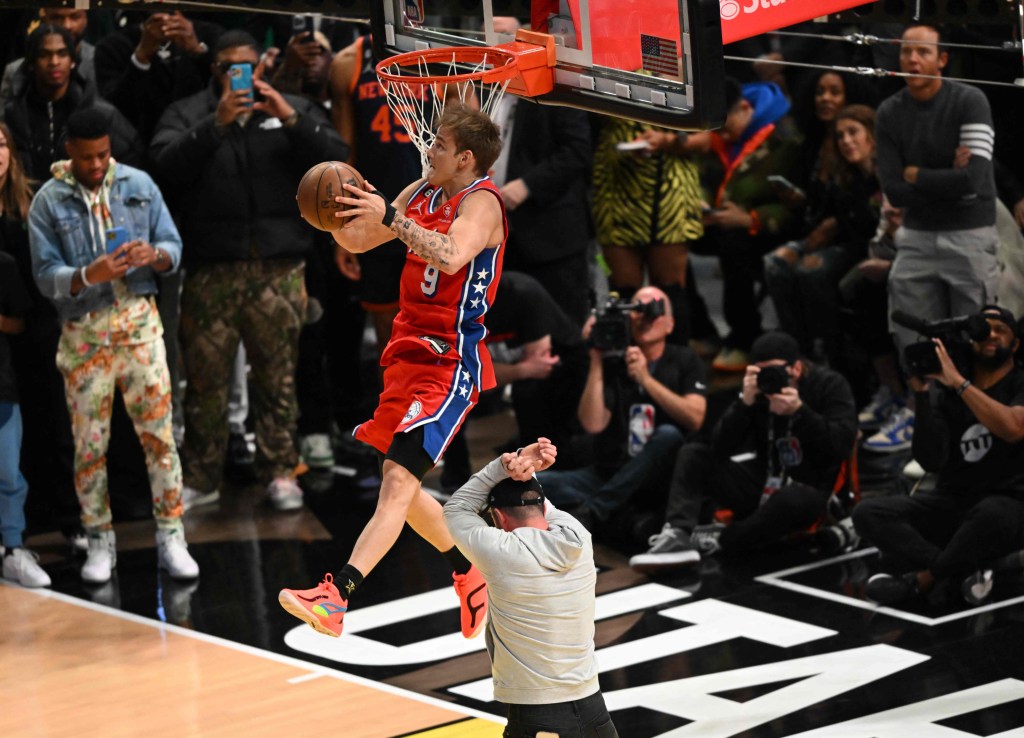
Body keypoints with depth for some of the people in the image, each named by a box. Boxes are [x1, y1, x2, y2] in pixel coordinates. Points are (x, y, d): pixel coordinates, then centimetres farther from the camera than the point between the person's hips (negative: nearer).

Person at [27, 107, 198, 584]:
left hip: (139, 324, 1)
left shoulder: (139, 186, 3)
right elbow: (46, 277, -7)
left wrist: (154, 255, -17)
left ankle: (171, 538, 5)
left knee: (159, 432, -2)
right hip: (84, 334, -1)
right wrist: (89, 276, -25)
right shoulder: (48, 203, -2)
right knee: (89, 444, 5)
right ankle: (100, 544, 17)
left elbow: (174, 246, 6)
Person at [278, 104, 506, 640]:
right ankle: (471, 576, 36)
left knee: (398, 479, -19)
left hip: (450, 364, -10)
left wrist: (390, 217, -35)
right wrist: (335, 217, -5)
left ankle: (335, 598, -32)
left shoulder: (481, 202, -13)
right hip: (409, 354, 10)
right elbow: (358, 242, 16)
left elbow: (451, 255, -33)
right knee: (399, 484, 17)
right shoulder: (423, 193, 12)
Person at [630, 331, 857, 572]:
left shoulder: (830, 386, -7)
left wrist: (799, 411, -28)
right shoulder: (759, 392, 0)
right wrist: (745, 402, -23)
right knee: (692, 454, -8)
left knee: (792, 499, -40)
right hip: (763, 486, 4)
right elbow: (720, 450, -9)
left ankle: (719, 540, -18)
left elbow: (842, 445, -19)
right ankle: (679, 535, -30)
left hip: (806, 490, -4)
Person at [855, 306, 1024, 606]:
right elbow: (931, 461, -2)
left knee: (992, 514, -42)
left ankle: (922, 579, -18)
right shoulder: (948, 396, 10)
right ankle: (965, 571, -28)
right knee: (868, 513, -17)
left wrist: (958, 382, -20)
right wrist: (921, 395, -11)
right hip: (951, 502, 5)